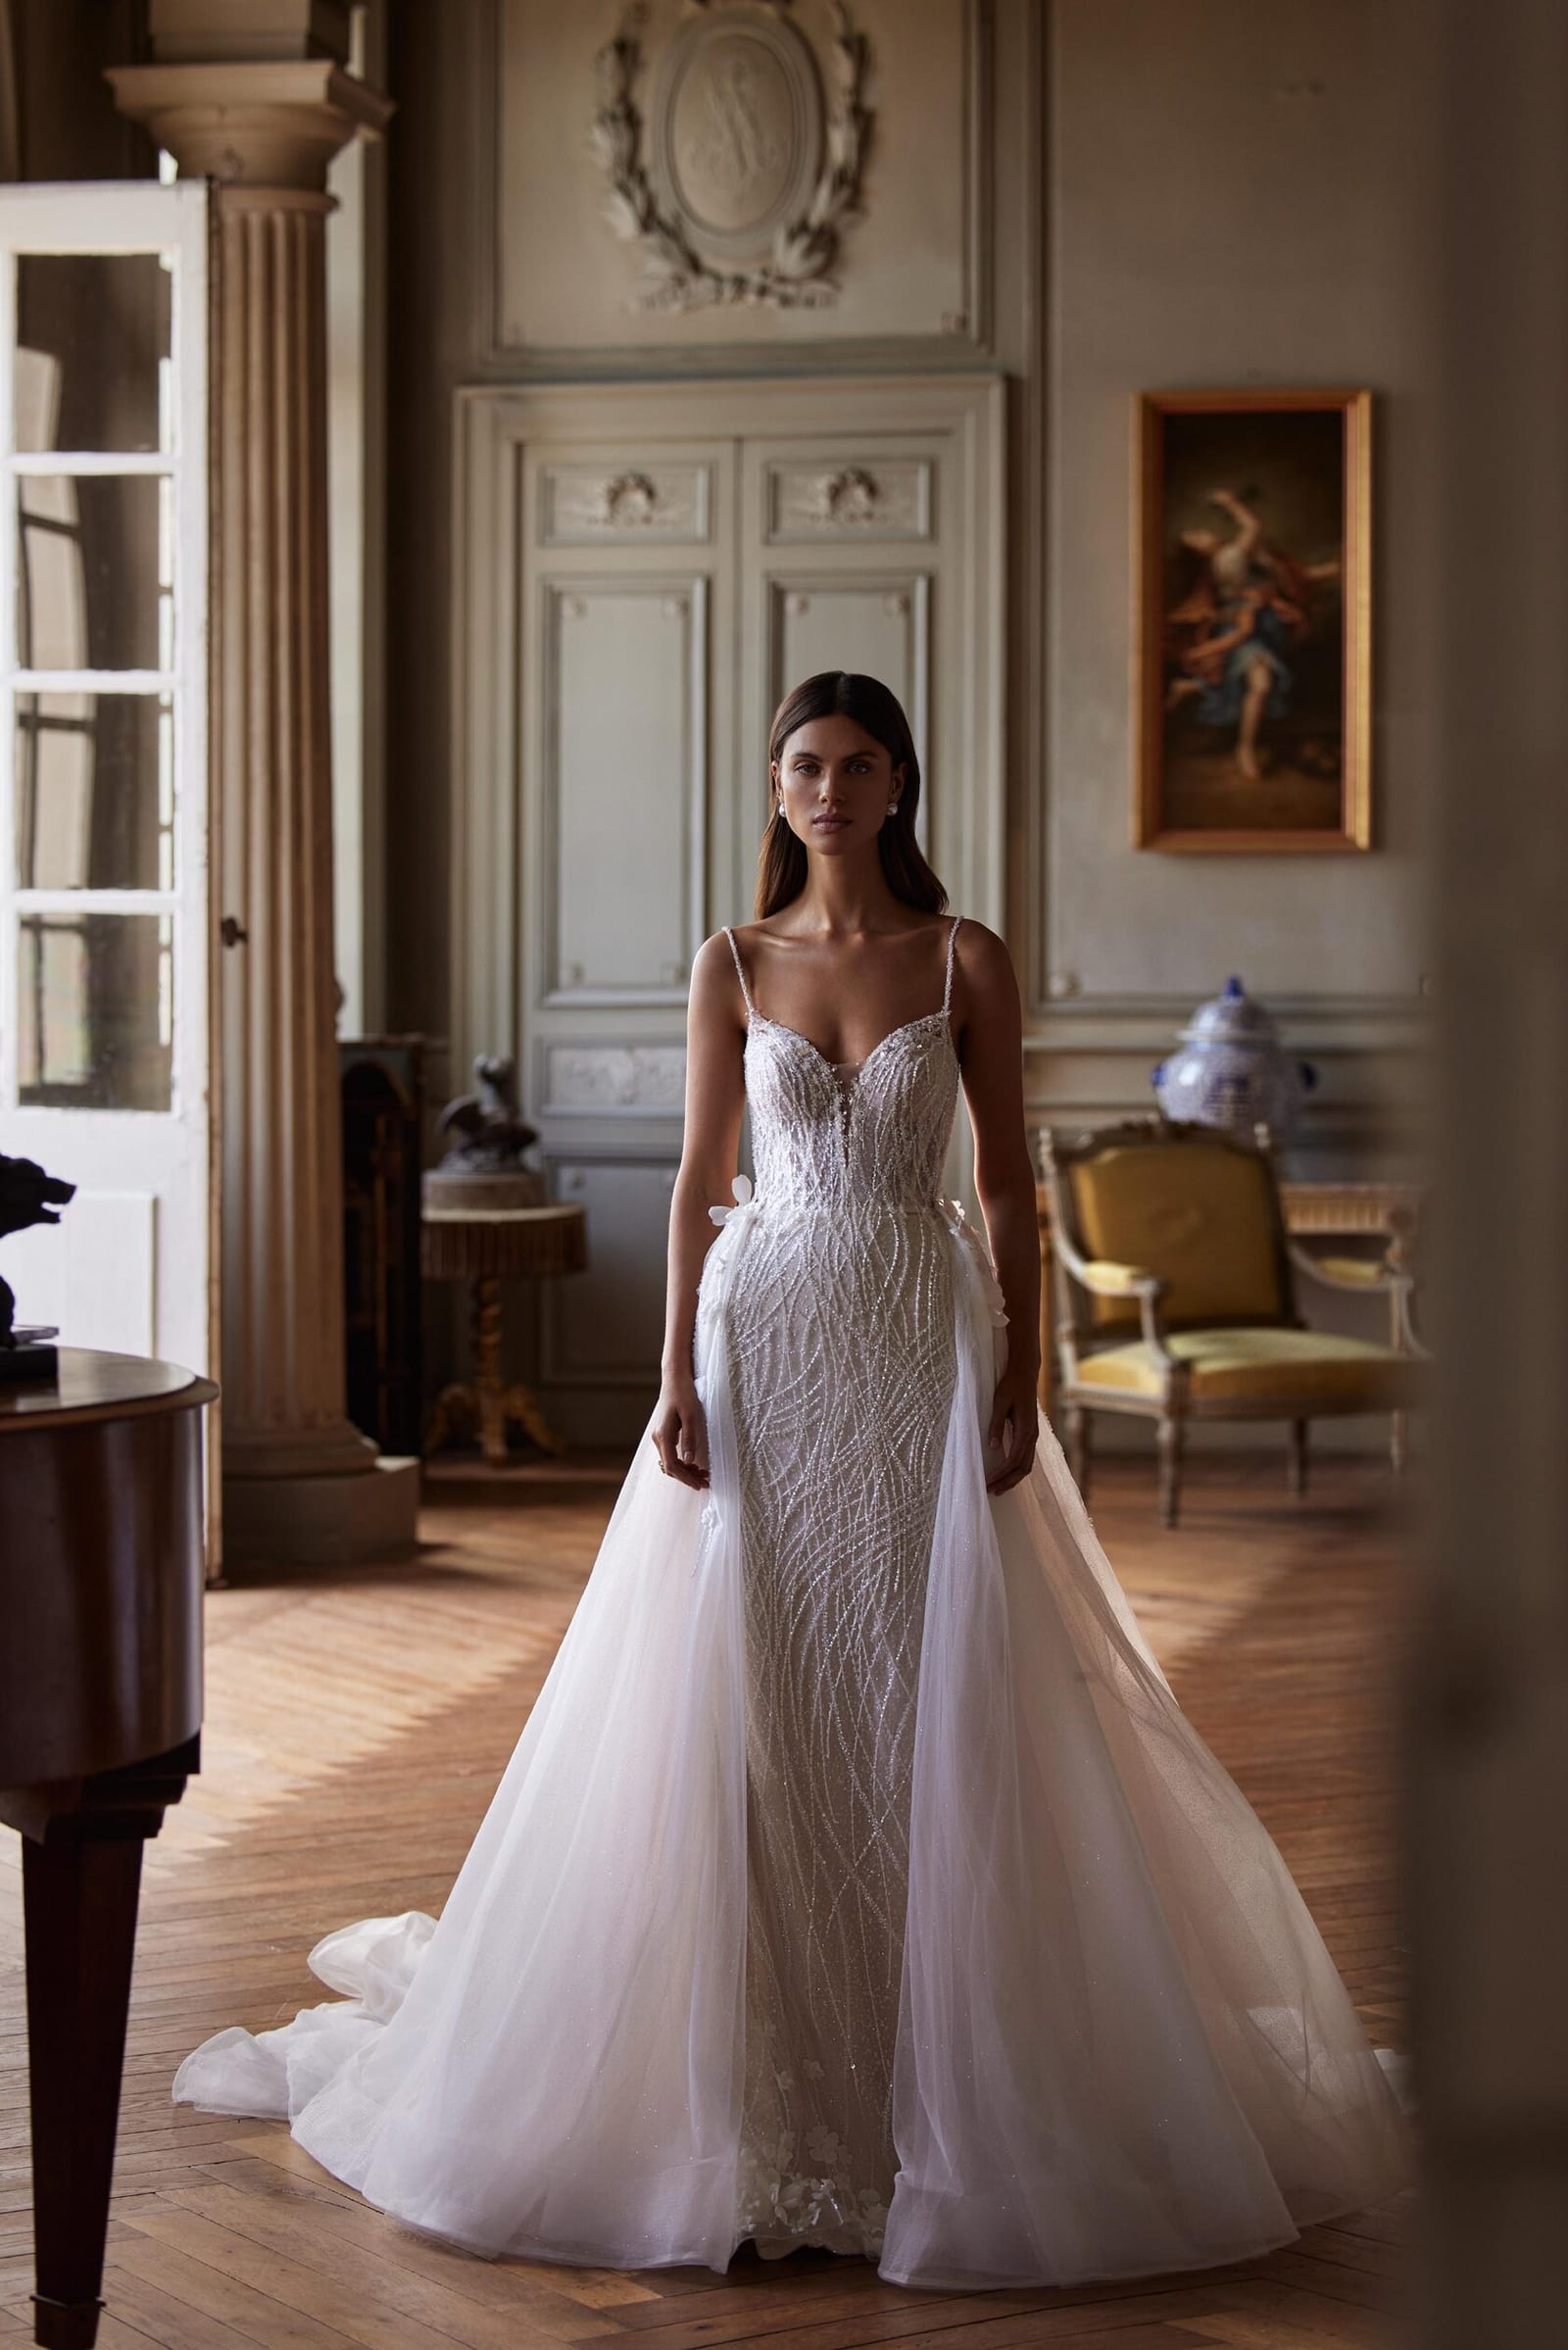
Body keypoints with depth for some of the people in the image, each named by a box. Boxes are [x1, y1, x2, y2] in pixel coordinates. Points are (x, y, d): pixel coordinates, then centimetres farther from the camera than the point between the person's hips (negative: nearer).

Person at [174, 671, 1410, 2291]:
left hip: (923, 1341, -1)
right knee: (750, 1696, -1)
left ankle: (938, 2067, 10)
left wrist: (1019, 1378, -5)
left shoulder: (966, 960, 3)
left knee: (933, 1692, -2)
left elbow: (1008, 1184, 2)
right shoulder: (732, 965, 6)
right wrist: (679, 1379, -5)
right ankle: (755, 2074, 10)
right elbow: (698, 1184, 4)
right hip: (766, 1337, 1)